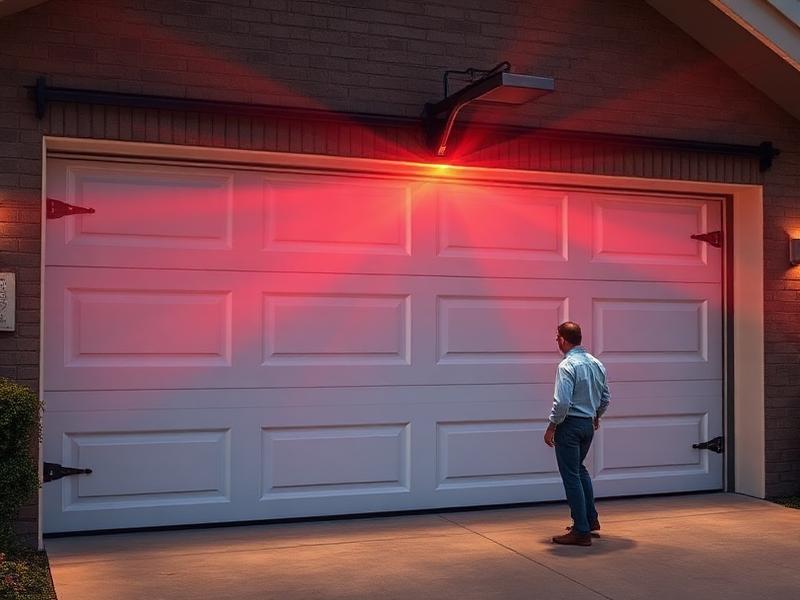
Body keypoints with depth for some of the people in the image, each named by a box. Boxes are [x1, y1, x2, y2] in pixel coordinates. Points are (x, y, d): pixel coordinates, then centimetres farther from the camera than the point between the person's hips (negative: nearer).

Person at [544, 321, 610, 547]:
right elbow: (606, 397, 14)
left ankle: (581, 531, 2)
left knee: (571, 475, -1)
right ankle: (591, 519, 30)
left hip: (569, 426, -8)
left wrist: (552, 427, -14)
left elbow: (562, 402, -24)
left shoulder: (567, 366, -18)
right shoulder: (596, 364, 7)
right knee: (579, 469, 25)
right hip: (588, 425, 8)